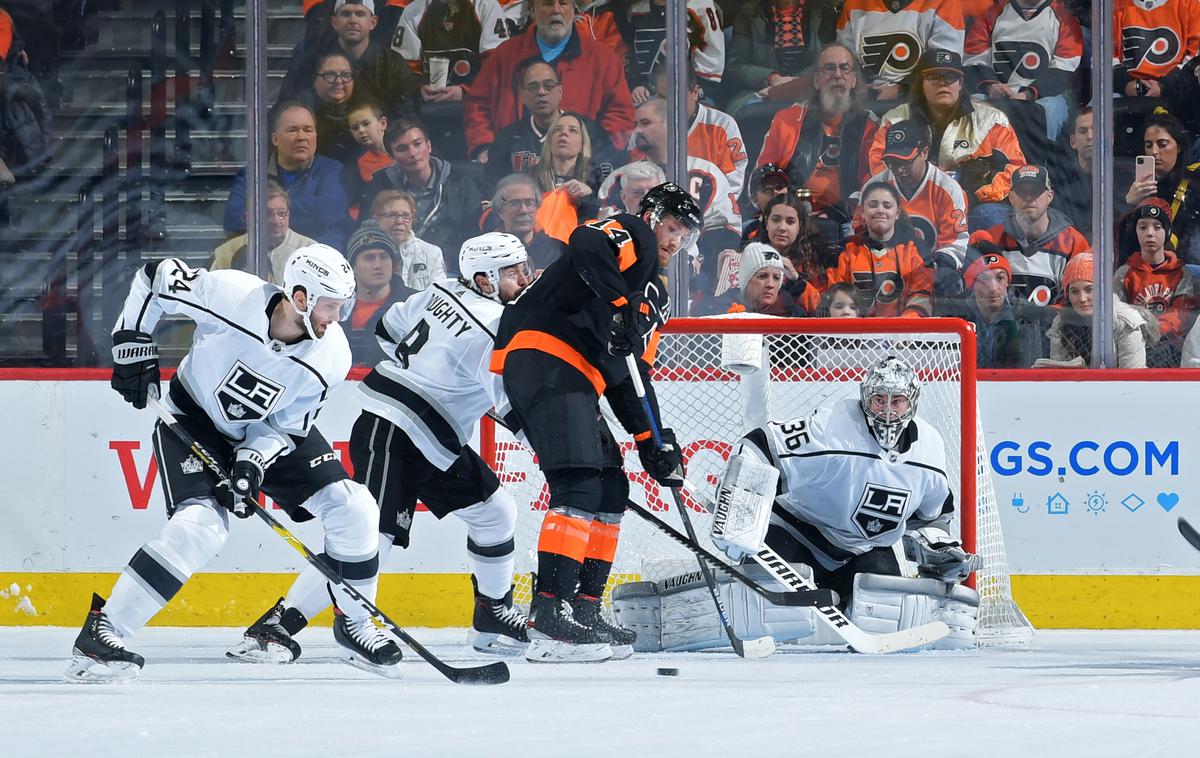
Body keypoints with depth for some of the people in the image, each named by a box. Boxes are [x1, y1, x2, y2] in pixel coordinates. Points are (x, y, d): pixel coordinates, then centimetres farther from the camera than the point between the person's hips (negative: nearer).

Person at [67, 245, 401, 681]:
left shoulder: (330, 358, -20)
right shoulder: (231, 296, -31)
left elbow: (287, 426, -11)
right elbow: (155, 277, -15)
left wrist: (254, 462, -27)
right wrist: (133, 344, -15)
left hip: (271, 432, 4)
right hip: (194, 418, -4)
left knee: (352, 509, -8)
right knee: (200, 527, -27)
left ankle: (353, 622, 15)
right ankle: (101, 631, -22)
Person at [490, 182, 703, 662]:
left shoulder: (651, 297, 30)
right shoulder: (630, 237, 3)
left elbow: (631, 375, 29)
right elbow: (588, 246, -22)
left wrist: (652, 440, 20)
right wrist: (617, 310, -28)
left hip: (574, 382, 11)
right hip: (544, 358, -11)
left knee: (611, 491, 13)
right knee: (579, 485, -20)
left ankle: (583, 609, 16)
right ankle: (552, 615, -27)